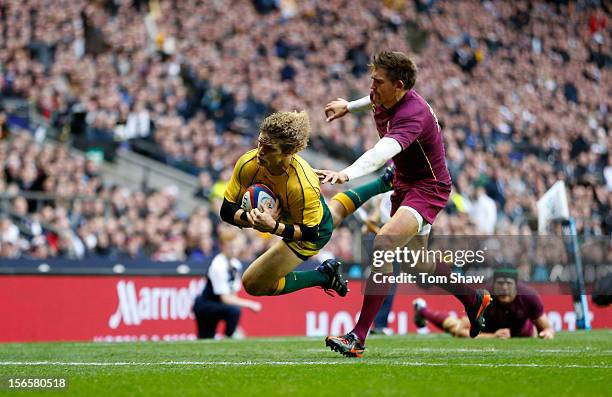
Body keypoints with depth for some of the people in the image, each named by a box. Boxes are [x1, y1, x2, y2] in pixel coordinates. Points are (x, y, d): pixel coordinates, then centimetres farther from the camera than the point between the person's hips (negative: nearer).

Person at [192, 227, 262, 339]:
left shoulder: (236, 264, 3)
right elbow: (225, 298, -23)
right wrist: (249, 304, -22)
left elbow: (233, 294, 8)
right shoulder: (218, 266, -21)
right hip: (204, 306, -8)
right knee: (234, 310, -31)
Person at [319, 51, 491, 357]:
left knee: (383, 243, -30)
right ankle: (474, 300, 47)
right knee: (416, 262, 21)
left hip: (428, 187, -10)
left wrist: (346, 174, -65)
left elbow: (382, 152, -51)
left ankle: (359, 337, -33)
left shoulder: (412, 114, -32)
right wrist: (349, 106, 28)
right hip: (403, 183, 10)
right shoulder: (387, 100, -6)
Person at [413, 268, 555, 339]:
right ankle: (423, 310, 57)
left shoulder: (529, 296, -41)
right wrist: (491, 336, -57)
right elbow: (461, 332, -43)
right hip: (488, 330, -1)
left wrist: (548, 332, -53)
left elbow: (546, 328, -27)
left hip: (521, 330, 1)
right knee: (455, 327, 28)